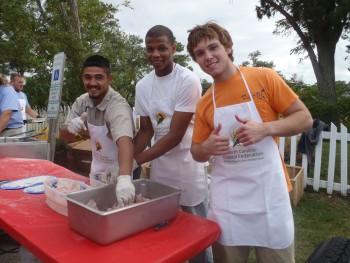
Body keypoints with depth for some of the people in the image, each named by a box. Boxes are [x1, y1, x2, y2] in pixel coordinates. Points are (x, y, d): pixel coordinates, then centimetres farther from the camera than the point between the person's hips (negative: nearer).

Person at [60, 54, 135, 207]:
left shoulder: (118, 106, -27)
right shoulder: (82, 101, -7)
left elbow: (124, 141, -44)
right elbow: (64, 137, -1)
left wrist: (124, 178, -61)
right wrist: (70, 128, -24)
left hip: (120, 173, -6)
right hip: (97, 171, 6)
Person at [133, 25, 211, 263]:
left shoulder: (188, 81, -17)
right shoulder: (142, 86, 3)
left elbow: (175, 135, -18)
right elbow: (146, 130, 7)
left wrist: (136, 160, -16)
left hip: (187, 165, -5)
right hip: (159, 166, 5)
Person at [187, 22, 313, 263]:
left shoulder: (264, 77, -5)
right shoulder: (203, 104, 3)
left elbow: (305, 118, -3)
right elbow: (197, 153, 11)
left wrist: (265, 129, -19)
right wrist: (207, 147, -12)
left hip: (269, 194, -2)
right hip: (226, 200, 3)